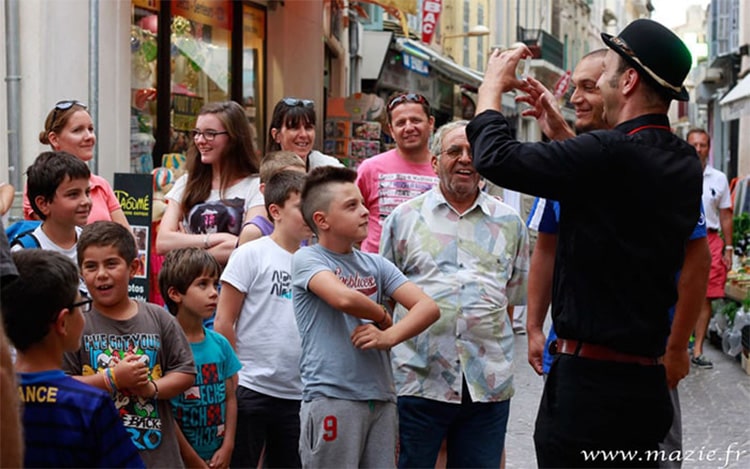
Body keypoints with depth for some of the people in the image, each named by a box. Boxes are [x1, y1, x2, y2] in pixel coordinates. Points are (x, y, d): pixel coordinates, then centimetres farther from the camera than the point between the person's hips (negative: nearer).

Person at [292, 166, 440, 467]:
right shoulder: (307, 259, -3)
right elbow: (344, 298, -23)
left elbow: (428, 307, 4)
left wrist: (389, 336, -14)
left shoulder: (375, 264, 12)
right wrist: (383, 316, -3)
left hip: (381, 397, 6)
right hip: (331, 398, -6)